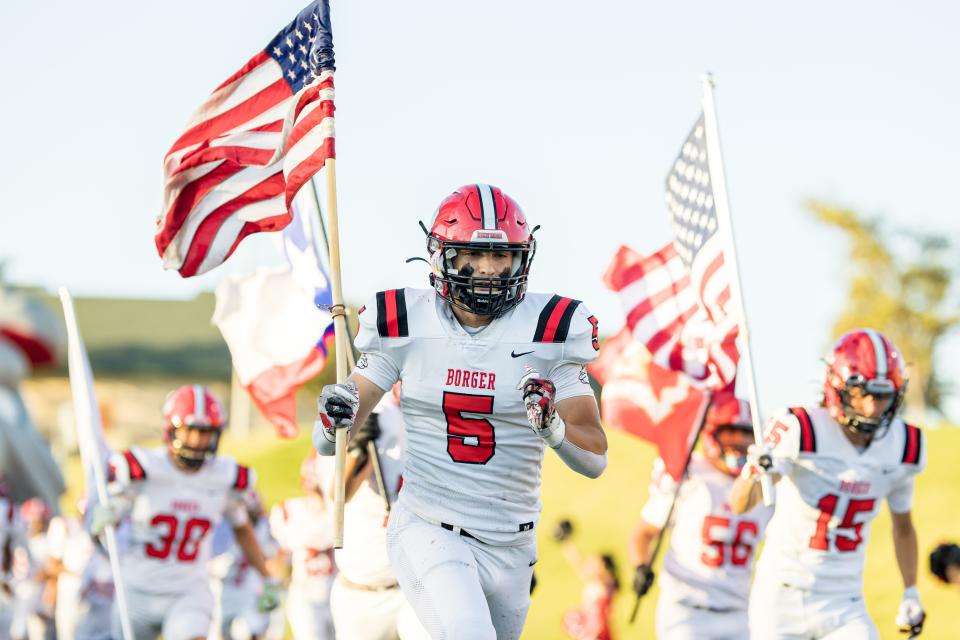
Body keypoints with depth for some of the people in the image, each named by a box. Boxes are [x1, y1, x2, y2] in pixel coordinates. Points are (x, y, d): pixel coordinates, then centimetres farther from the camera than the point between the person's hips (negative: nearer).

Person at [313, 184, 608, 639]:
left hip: (510, 547, 3)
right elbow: (326, 444, -1)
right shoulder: (406, 327, -4)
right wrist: (334, 418, -25)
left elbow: (595, 459, -6)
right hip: (426, 530, -3)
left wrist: (553, 427, -27)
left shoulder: (546, 332, -5)